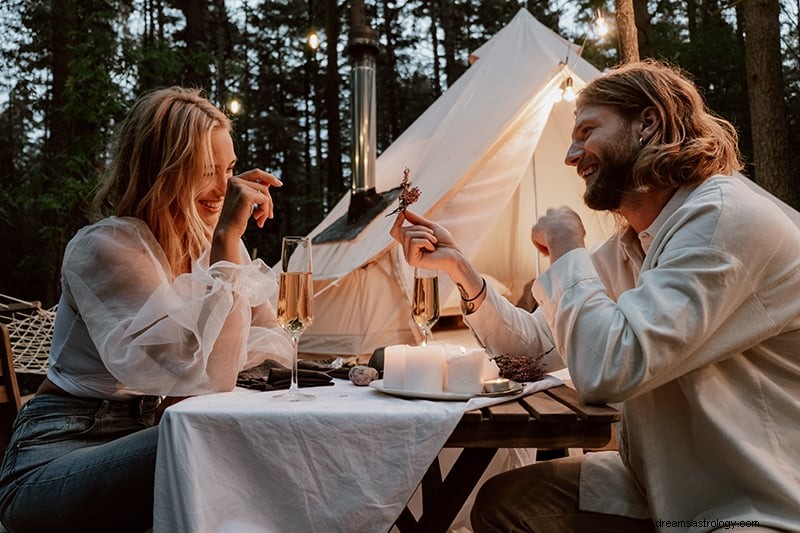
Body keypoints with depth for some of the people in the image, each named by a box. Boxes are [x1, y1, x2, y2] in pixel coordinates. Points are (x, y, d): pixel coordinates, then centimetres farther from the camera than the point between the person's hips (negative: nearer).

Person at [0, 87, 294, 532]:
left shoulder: (208, 240, 3)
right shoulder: (107, 247, -18)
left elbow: (271, 348, -3)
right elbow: (208, 376, -28)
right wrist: (228, 240, -25)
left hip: (145, 437, 7)